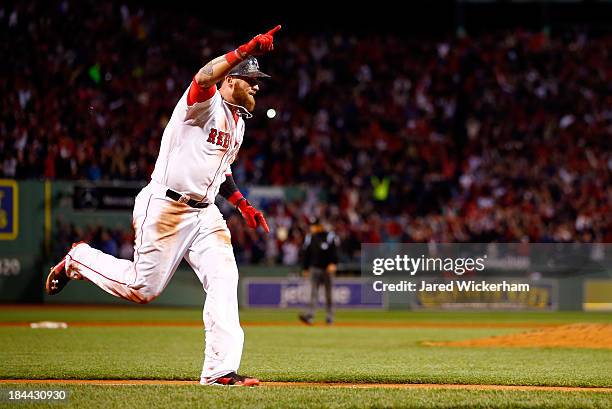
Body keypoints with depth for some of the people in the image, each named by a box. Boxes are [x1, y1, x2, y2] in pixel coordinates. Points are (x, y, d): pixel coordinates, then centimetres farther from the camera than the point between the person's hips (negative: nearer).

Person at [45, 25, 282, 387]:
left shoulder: (237, 123, 17)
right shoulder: (205, 104, -11)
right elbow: (204, 78, -36)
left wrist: (243, 205, 19)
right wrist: (245, 50, -44)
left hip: (205, 213, 8)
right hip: (165, 209, -8)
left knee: (224, 280, -11)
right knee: (143, 288, -3)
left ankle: (221, 369, -13)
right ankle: (79, 260, 23)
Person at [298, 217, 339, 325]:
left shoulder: (329, 237, -5)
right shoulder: (309, 238, 7)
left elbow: (334, 251, -9)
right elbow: (306, 254, 13)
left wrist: (333, 264, -22)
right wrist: (305, 268, 12)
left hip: (327, 269, -2)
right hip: (314, 268, 2)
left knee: (328, 294, 5)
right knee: (313, 293, -9)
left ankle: (330, 317, 14)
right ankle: (309, 316, -20)